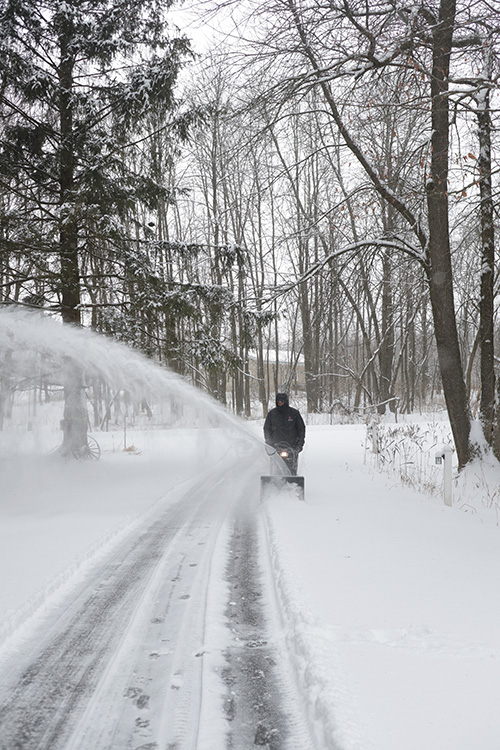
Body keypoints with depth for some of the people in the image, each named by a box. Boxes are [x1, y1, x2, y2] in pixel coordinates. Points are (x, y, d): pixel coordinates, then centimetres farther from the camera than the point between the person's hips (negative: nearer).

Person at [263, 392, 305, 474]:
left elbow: (301, 428, 10)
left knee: (292, 468, -6)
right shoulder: (272, 414, 8)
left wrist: (300, 443, 2)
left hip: (292, 446, -1)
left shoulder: (294, 413, 5)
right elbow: (266, 429, 14)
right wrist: (268, 443, 3)